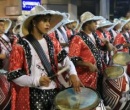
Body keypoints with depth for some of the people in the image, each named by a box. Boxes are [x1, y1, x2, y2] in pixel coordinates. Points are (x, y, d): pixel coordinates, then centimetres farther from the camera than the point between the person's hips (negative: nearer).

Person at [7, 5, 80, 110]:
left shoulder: (50, 42, 8)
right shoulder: (21, 46, -10)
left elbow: (64, 58, 1)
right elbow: (13, 75, -11)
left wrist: (72, 73, -19)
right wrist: (36, 81, -23)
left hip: (54, 91, 5)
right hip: (35, 95, -5)